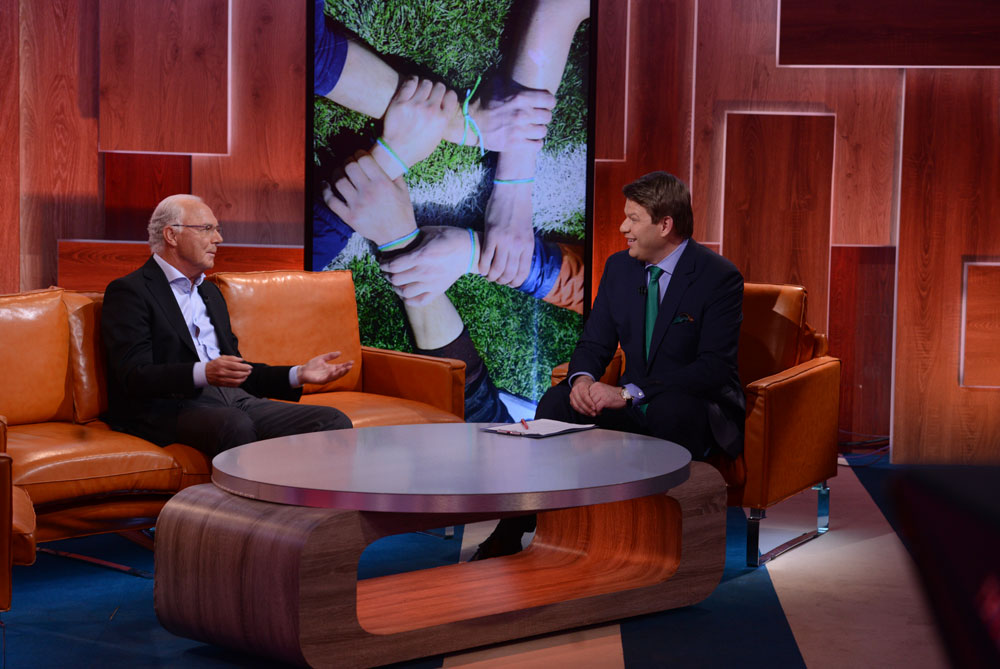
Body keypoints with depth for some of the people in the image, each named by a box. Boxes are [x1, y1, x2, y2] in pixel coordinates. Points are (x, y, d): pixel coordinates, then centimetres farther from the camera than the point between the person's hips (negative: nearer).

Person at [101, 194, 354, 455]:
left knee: (333, 423, -15)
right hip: (170, 407, -7)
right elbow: (134, 375, -12)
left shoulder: (210, 292, 28)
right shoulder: (129, 291, 1)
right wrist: (203, 373, -28)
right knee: (235, 424, -40)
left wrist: (299, 375, 14)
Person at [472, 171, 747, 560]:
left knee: (668, 408, -39)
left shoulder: (719, 277, -13)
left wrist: (630, 393, -29)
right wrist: (582, 378, -17)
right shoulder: (619, 268, 7)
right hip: (636, 406, 6)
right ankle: (509, 534, -21)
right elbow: (594, 342, 10)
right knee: (558, 399, -18)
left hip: (697, 414, -6)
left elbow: (715, 367, -22)